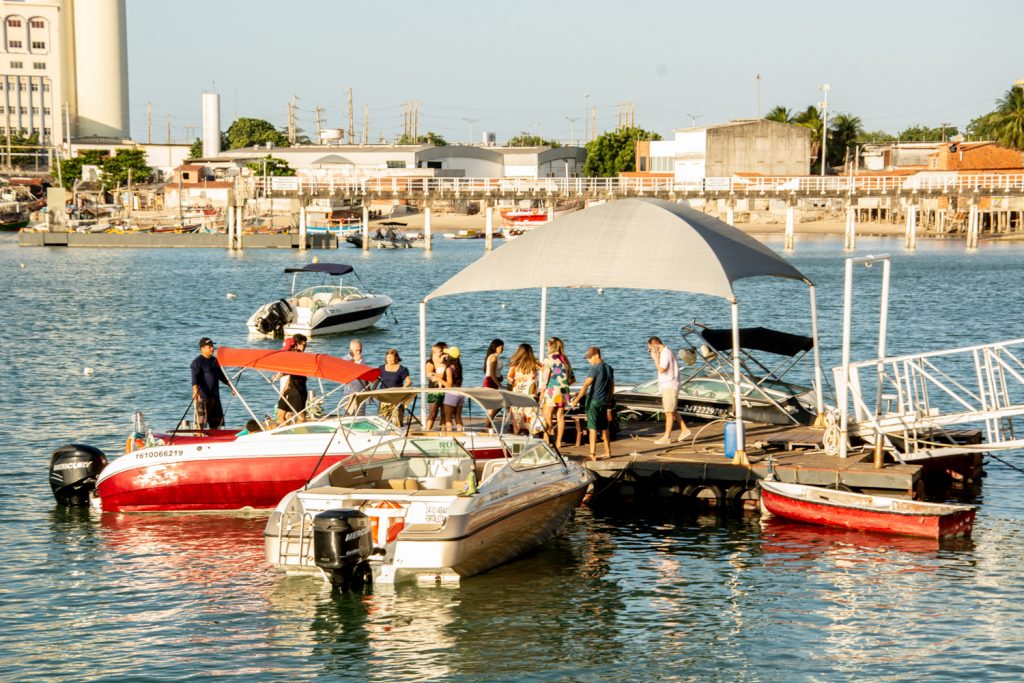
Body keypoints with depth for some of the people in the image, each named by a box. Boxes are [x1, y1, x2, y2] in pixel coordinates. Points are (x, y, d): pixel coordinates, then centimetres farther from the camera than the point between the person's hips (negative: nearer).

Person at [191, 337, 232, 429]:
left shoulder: (214, 361, 16)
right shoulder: (197, 362, -10)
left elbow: (221, 375, 28)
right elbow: (195, 376, -24)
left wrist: (230, 386, 31)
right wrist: (195, 389, -39)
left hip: (214, 396, 8)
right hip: (202, 397, -8)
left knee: (217, 421, 14)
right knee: (200, 422, -10)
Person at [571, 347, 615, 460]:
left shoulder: (595, 369, -15)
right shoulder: (609, 368, 9)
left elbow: (586, 385, -22)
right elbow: (612, 386, 19)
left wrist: (577, 399, -25)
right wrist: (609, 400, 30)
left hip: (593, 401, -7)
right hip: (604, 401, 7)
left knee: (593, 427, -7)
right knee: (604, 427, 17)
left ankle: (592, 454, -10)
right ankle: (608, 451, 23)